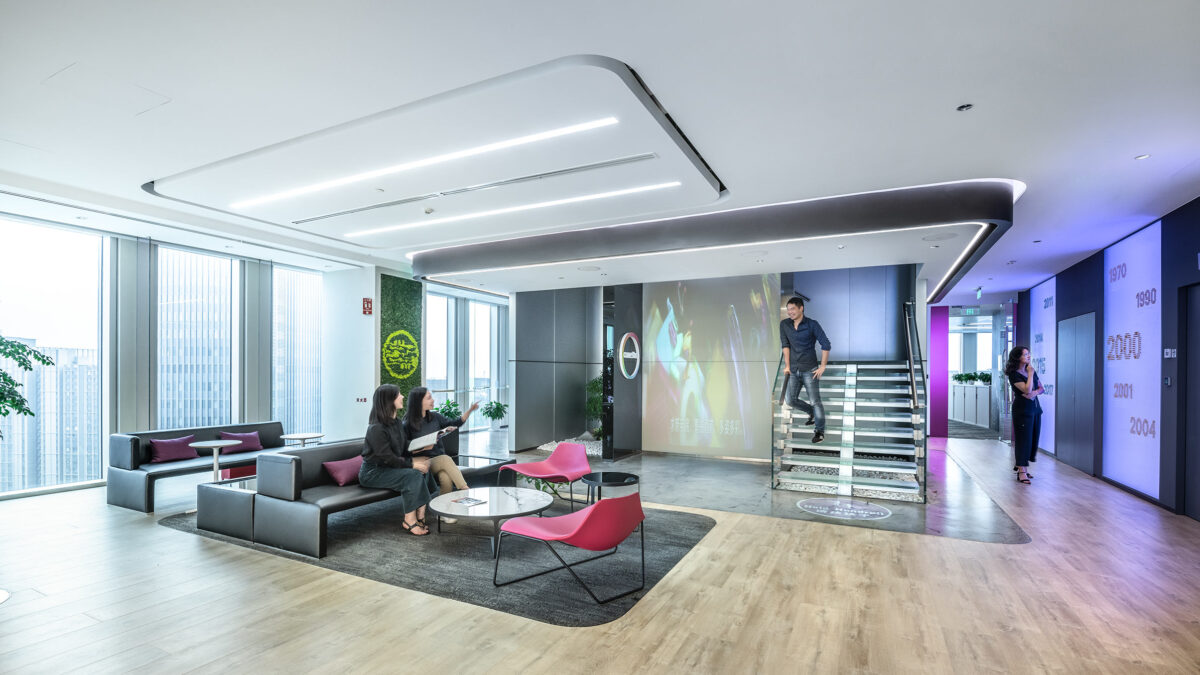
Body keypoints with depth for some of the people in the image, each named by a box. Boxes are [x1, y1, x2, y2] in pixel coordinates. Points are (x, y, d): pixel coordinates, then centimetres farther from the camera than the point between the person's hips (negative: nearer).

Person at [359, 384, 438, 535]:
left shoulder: (397, 423, 8)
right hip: (372, 473, -8)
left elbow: (404, 450, 11)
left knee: (423, 469, -15)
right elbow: (387, 458, -22)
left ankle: (420, 516, -16)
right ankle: (409, 520, -19)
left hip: (389, 467, 8)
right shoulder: (376, 428, -20)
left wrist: (415, 459, -8)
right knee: (412, 475, -27)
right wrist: (412, 464, -20)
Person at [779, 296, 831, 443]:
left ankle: (819, 431, 10)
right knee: (790, 400, 8)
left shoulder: (812, 325, -8)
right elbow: (785, 345, 2)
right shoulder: (784, 324, 2)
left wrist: (823, 366, -9)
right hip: (794, 370, 5)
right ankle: (813, 413, 34)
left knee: (815, 401, -3)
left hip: (810, 370, -4)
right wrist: (787, 365, -1)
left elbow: (826, 345, -8)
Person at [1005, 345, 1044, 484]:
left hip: (1035, 408, 7)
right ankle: (1022, 472, -4)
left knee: (1033, 438, 9)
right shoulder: (1014, 374, -12)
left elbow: (1042, 388, 10)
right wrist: (1030, 374, -14)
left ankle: (1021, 465, 22)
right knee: (1023, 439, -7)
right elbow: (1027, 389, -21)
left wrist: (1035, 392, -12)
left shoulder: (1031, 369, 10)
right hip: (1022, 409, -7)